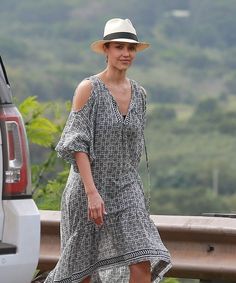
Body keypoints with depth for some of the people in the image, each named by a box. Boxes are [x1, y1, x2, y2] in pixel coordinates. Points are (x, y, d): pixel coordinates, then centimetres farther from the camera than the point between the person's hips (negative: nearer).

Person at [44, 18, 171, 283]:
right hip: (88, 188, -4)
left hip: (126, 189, 5)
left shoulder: (138, 94, 8)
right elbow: (77, 144, -14)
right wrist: (92, 192, -22)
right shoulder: (88, 89, -9)